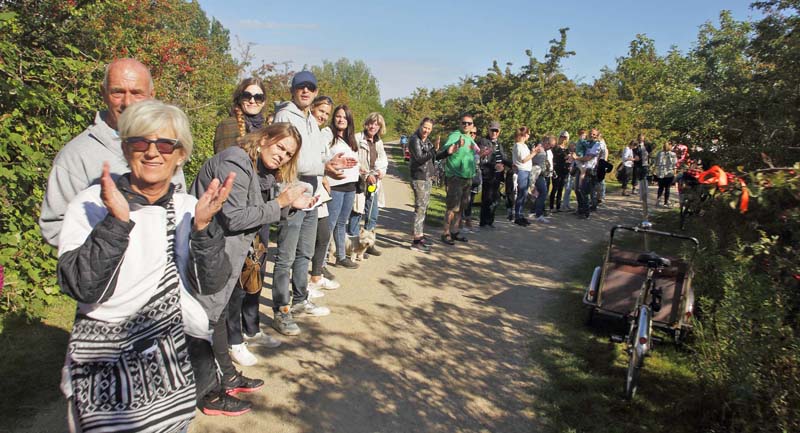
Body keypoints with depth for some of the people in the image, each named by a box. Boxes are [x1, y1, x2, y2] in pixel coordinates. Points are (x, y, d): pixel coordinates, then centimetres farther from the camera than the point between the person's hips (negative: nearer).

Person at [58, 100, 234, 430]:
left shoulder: (188, 207, -2)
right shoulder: (91, 204, -11)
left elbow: (208, 284, -8)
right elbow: (83, 288, -20)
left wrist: (203, 224, -22)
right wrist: (117, 221, -30)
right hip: (104, 365, -3)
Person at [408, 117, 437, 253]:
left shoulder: (427, 140, 14)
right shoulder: (414, 139, -11)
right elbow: (420, 158, -21)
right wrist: (434, 150, -28)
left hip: (427, 176, 9)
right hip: (418, 177, -9)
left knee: (424, 206, 14)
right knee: (420, 207, -10)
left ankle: (421, 235, 24)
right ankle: (416, 241, -9)